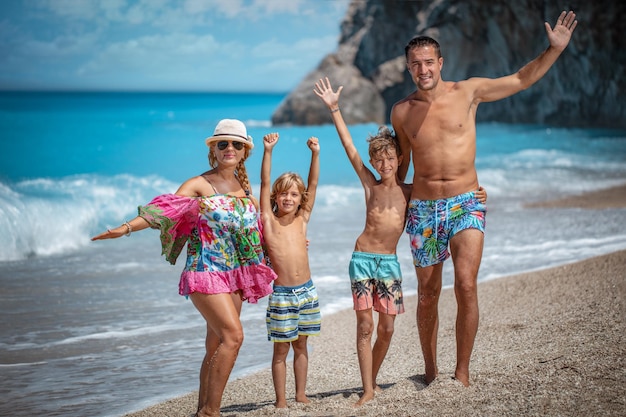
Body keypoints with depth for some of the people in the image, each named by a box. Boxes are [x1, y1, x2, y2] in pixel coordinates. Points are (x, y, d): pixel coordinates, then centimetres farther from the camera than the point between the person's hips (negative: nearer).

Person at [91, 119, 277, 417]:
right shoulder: (199, 185, -6)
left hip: (233, 276, 6)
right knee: (232, 335, -19)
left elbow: (258, 224, 27)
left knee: (217, 347, 7)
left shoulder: (244, 187, 12)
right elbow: (165, 210, -18)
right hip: (205, 272, -6)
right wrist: (127, 227, -31)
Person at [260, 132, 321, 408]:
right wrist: (268, 151, -17)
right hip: (281, 294, -3)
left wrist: (315, 154, -3)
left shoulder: (302, 220, 7)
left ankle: (301, 394, 22)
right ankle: (281, 401, 9)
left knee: (301, 345, 12)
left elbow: (313, 185, 4)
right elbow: (265, 184, -9)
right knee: (281, 349, 2)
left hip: (306, 291, 4)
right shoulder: (269, 220, -1)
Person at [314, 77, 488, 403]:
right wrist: (334, 109, -4)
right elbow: (349, 148, -1)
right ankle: (368, 389, -3)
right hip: (363, 259, -2)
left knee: (386, 328, 3)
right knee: (365, 326, -5)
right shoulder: (370, 185, 3)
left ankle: (373, 381, 22)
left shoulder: (409, 191, 6)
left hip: (390, 262, 2)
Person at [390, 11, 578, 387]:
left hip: (465, 203, -2)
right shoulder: (401, 111, 4)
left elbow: (522, 80, 6)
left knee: (466, 285, -17)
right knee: (428, 294, 7)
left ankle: (462, 373, -6)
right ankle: (430, 373, 22)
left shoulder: (468, 92, -1)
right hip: (423, 208, 2)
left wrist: (556, 48, -3)